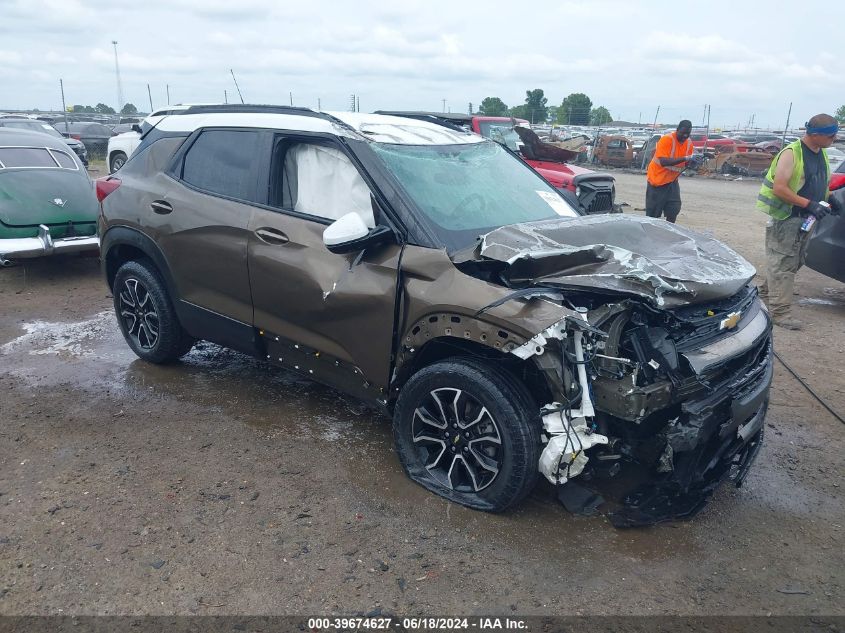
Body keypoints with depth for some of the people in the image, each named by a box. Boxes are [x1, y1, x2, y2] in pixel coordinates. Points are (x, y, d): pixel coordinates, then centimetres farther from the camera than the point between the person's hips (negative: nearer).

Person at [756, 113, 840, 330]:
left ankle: (767, 290, 34)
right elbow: (779, 188, -22)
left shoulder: (822, 154, 11)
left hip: (807, 219, 9)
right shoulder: (791, 153, -15)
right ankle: (780, 312, -5)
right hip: (786, 218, -9)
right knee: (782, 265, -7)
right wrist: (809, 204, -26)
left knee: (793, 262, 17)